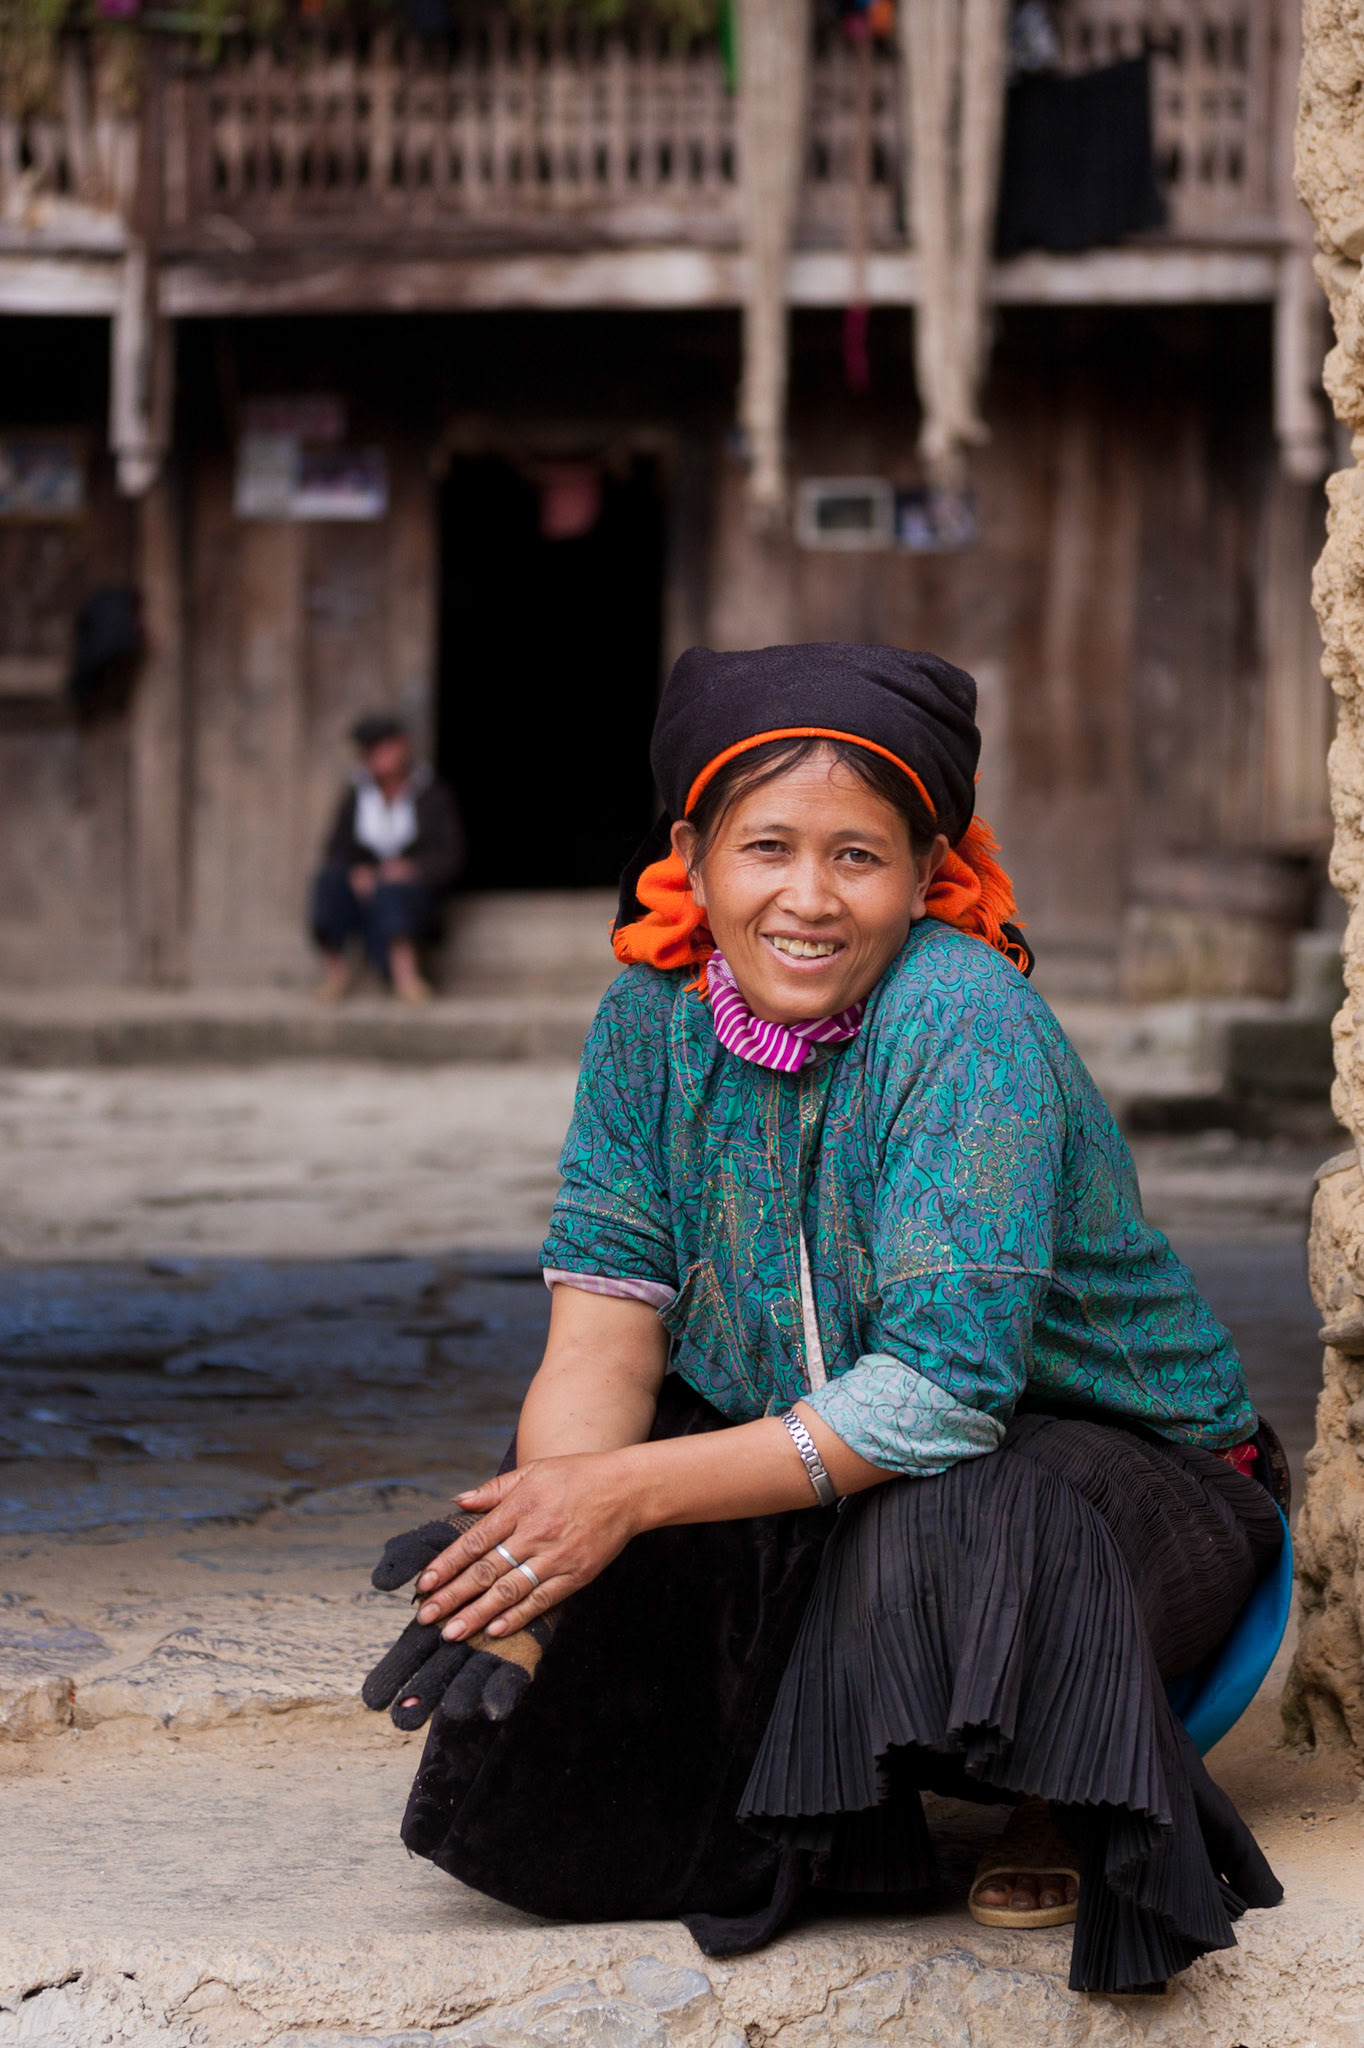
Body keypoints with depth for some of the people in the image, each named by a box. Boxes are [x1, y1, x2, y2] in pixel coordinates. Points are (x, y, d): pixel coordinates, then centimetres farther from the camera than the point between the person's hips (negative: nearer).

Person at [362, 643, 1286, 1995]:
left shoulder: (965, 1024, -25)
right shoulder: (655, 1018, -7)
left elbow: (942, 1387, -32)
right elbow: (605, 1331, -12)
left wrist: (631, 1492, -36)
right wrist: (529, 1571, -32)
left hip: (1127, 1483, -6)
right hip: (817, 1477, 6)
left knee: (934, 1523, -37)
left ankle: (1069, 1804, -4)